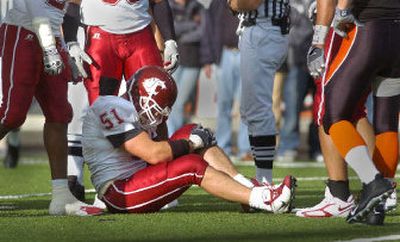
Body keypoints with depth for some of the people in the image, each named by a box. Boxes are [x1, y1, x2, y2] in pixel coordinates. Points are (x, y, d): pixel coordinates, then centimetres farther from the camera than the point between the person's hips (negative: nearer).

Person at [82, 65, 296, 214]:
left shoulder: (132, 111, 15)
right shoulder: (112, 109, -18)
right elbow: (154, 154, -23)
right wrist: (190, 143, -11)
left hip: (137, 179, 10)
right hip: (119, 194, -10)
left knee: (191, 132, 2)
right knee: (193, 166, -23)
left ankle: (249, 190, -7)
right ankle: (264, 200, -26)